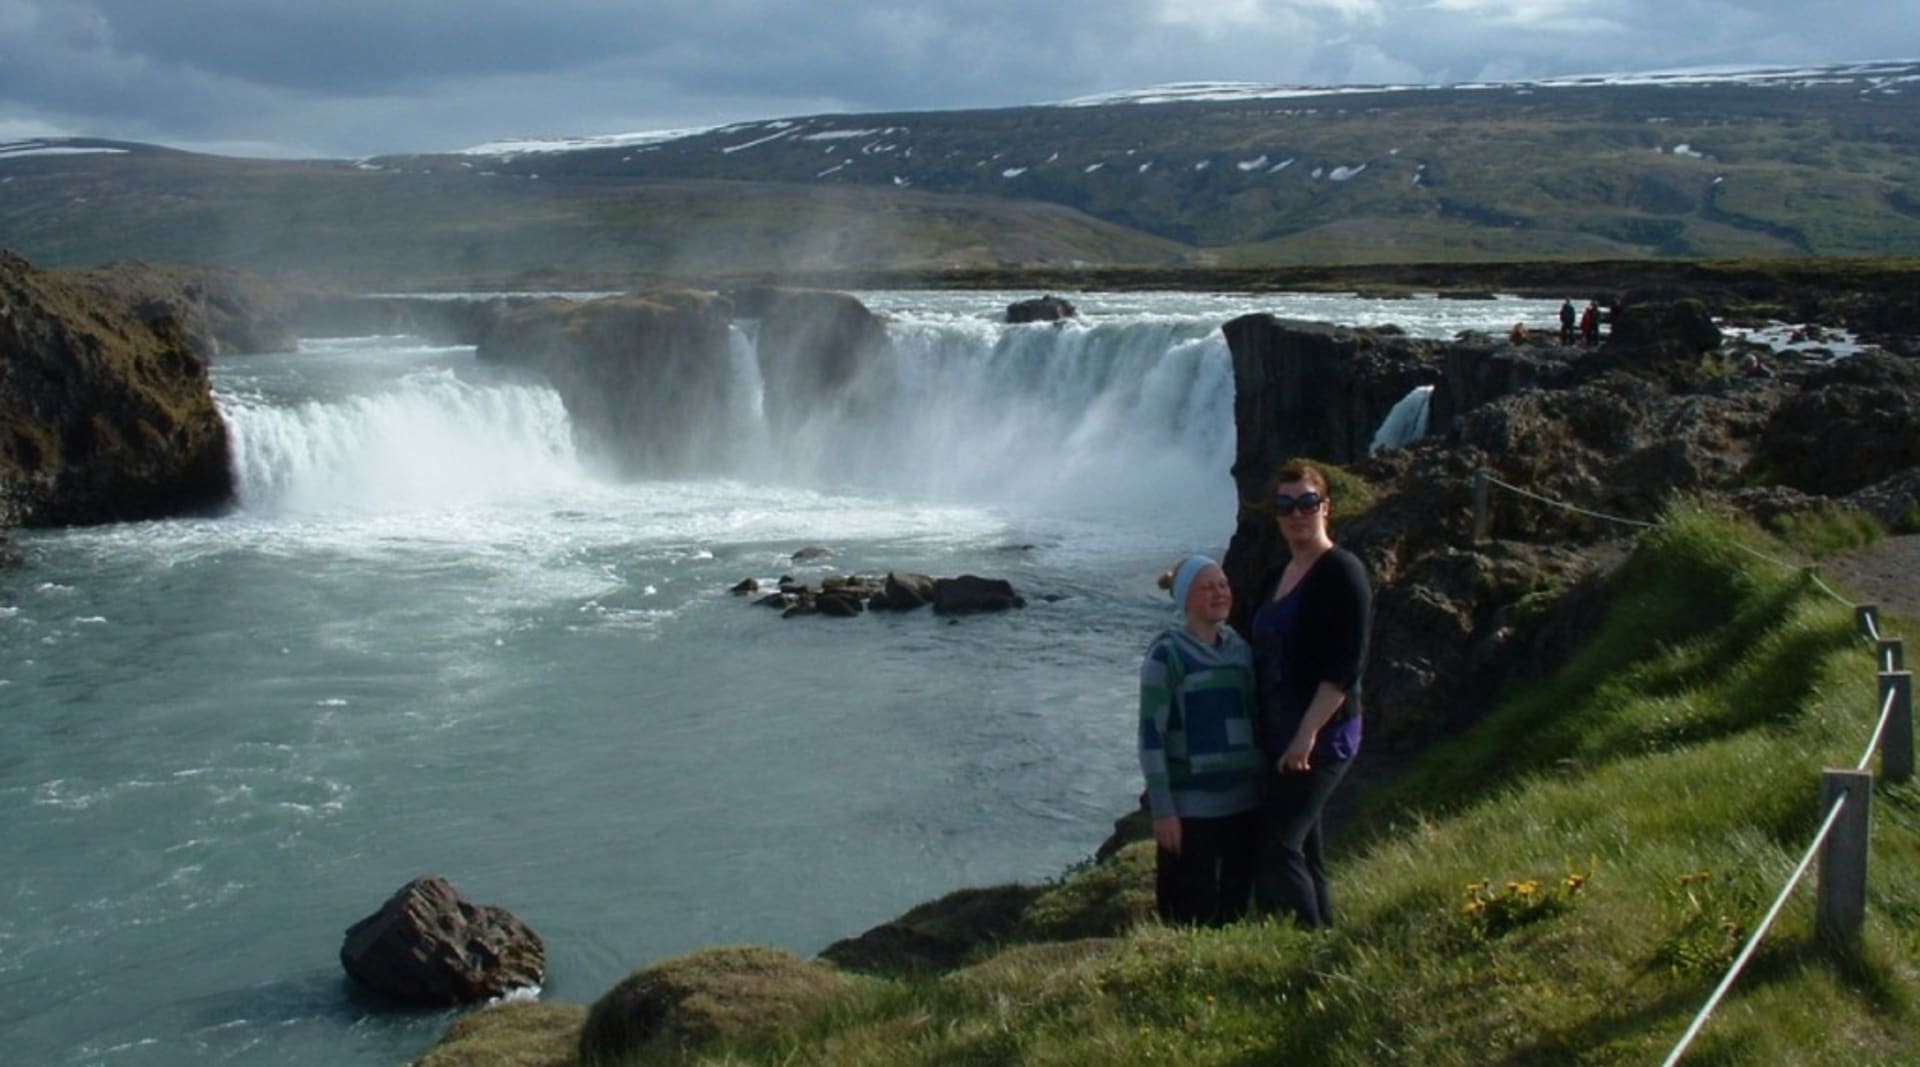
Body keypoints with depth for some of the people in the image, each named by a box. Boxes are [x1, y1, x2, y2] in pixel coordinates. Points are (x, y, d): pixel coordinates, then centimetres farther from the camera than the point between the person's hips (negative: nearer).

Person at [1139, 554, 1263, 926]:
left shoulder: (1240, 647, 10)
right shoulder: (1167, 654, -8)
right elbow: (1151, 736, -10)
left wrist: (1266, 787, 14)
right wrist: (1162, 810, -14)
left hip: (1244, 803, 6)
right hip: (1191, 808, -6)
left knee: (1235, 909, 11)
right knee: (1193, 919, -2)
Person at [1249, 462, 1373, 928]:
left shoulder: (1342, 573, -10)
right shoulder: (1274, 578, 15)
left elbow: (1347, 666, -18)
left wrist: (1308, 732, -23)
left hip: (1323, 737, -8)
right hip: (1276, 736, 8)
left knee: (1280, 847, -14)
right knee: (1304, 848, 11)